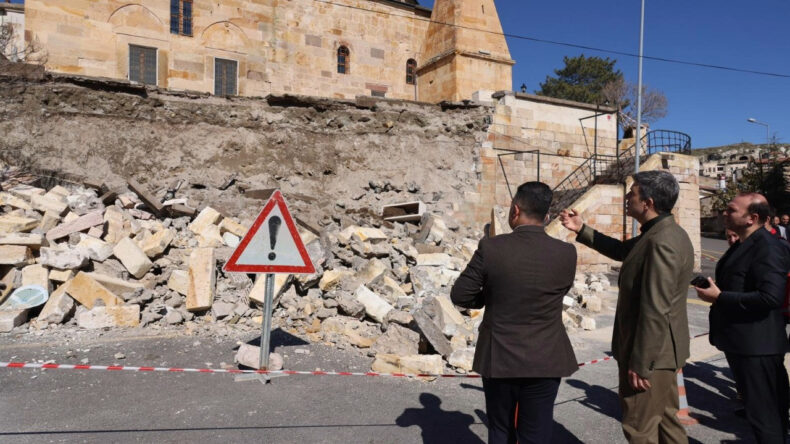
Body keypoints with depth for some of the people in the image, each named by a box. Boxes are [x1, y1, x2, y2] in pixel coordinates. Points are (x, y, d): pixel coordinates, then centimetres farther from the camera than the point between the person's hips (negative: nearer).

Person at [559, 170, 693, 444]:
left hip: (650, 354, -10)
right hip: (662, 351, 10)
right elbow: (622, 250, 23)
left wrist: (640, 364, -22)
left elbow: (656, 310, -27)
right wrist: (581, 230, 18)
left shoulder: (661, 242, -25)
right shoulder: (663, 234, 7)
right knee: (665, 421, 22)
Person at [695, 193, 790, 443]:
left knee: (764, 416, 1)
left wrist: (719, 297, -23)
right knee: (756, 407, 23)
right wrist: (714, 287, 5)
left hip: (756, 347, -10)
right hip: (740, 342, 10)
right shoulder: (743, 245, 13)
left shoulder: (767, 247, -19)